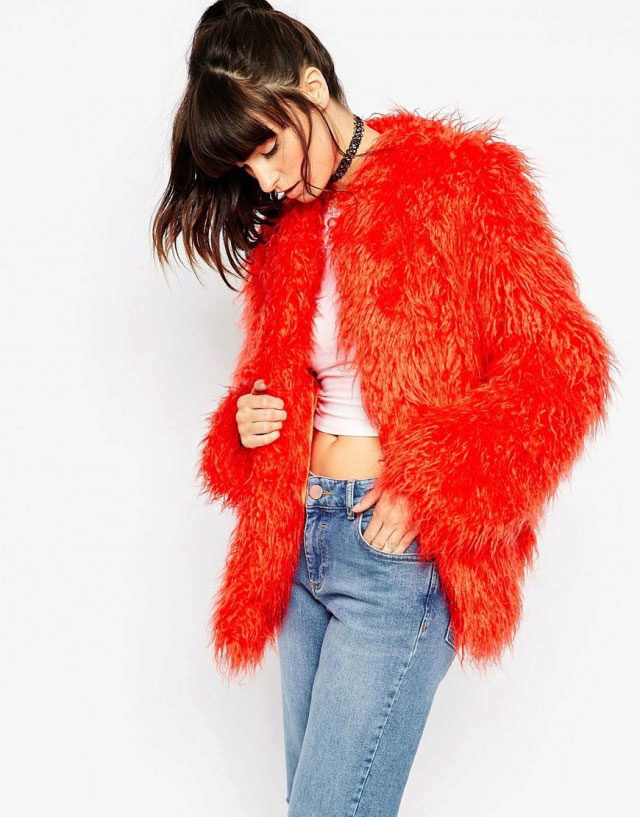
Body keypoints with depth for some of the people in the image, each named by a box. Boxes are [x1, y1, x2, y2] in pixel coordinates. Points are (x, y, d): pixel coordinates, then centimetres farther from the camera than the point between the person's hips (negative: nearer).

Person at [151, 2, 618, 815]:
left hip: (399, 550, -7)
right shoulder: (286, 235, 14)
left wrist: (430, 492, -17)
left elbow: (562, 363, -11)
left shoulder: (461, 187, -6)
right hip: (301, 539, 7)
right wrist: (246, 423, 2)